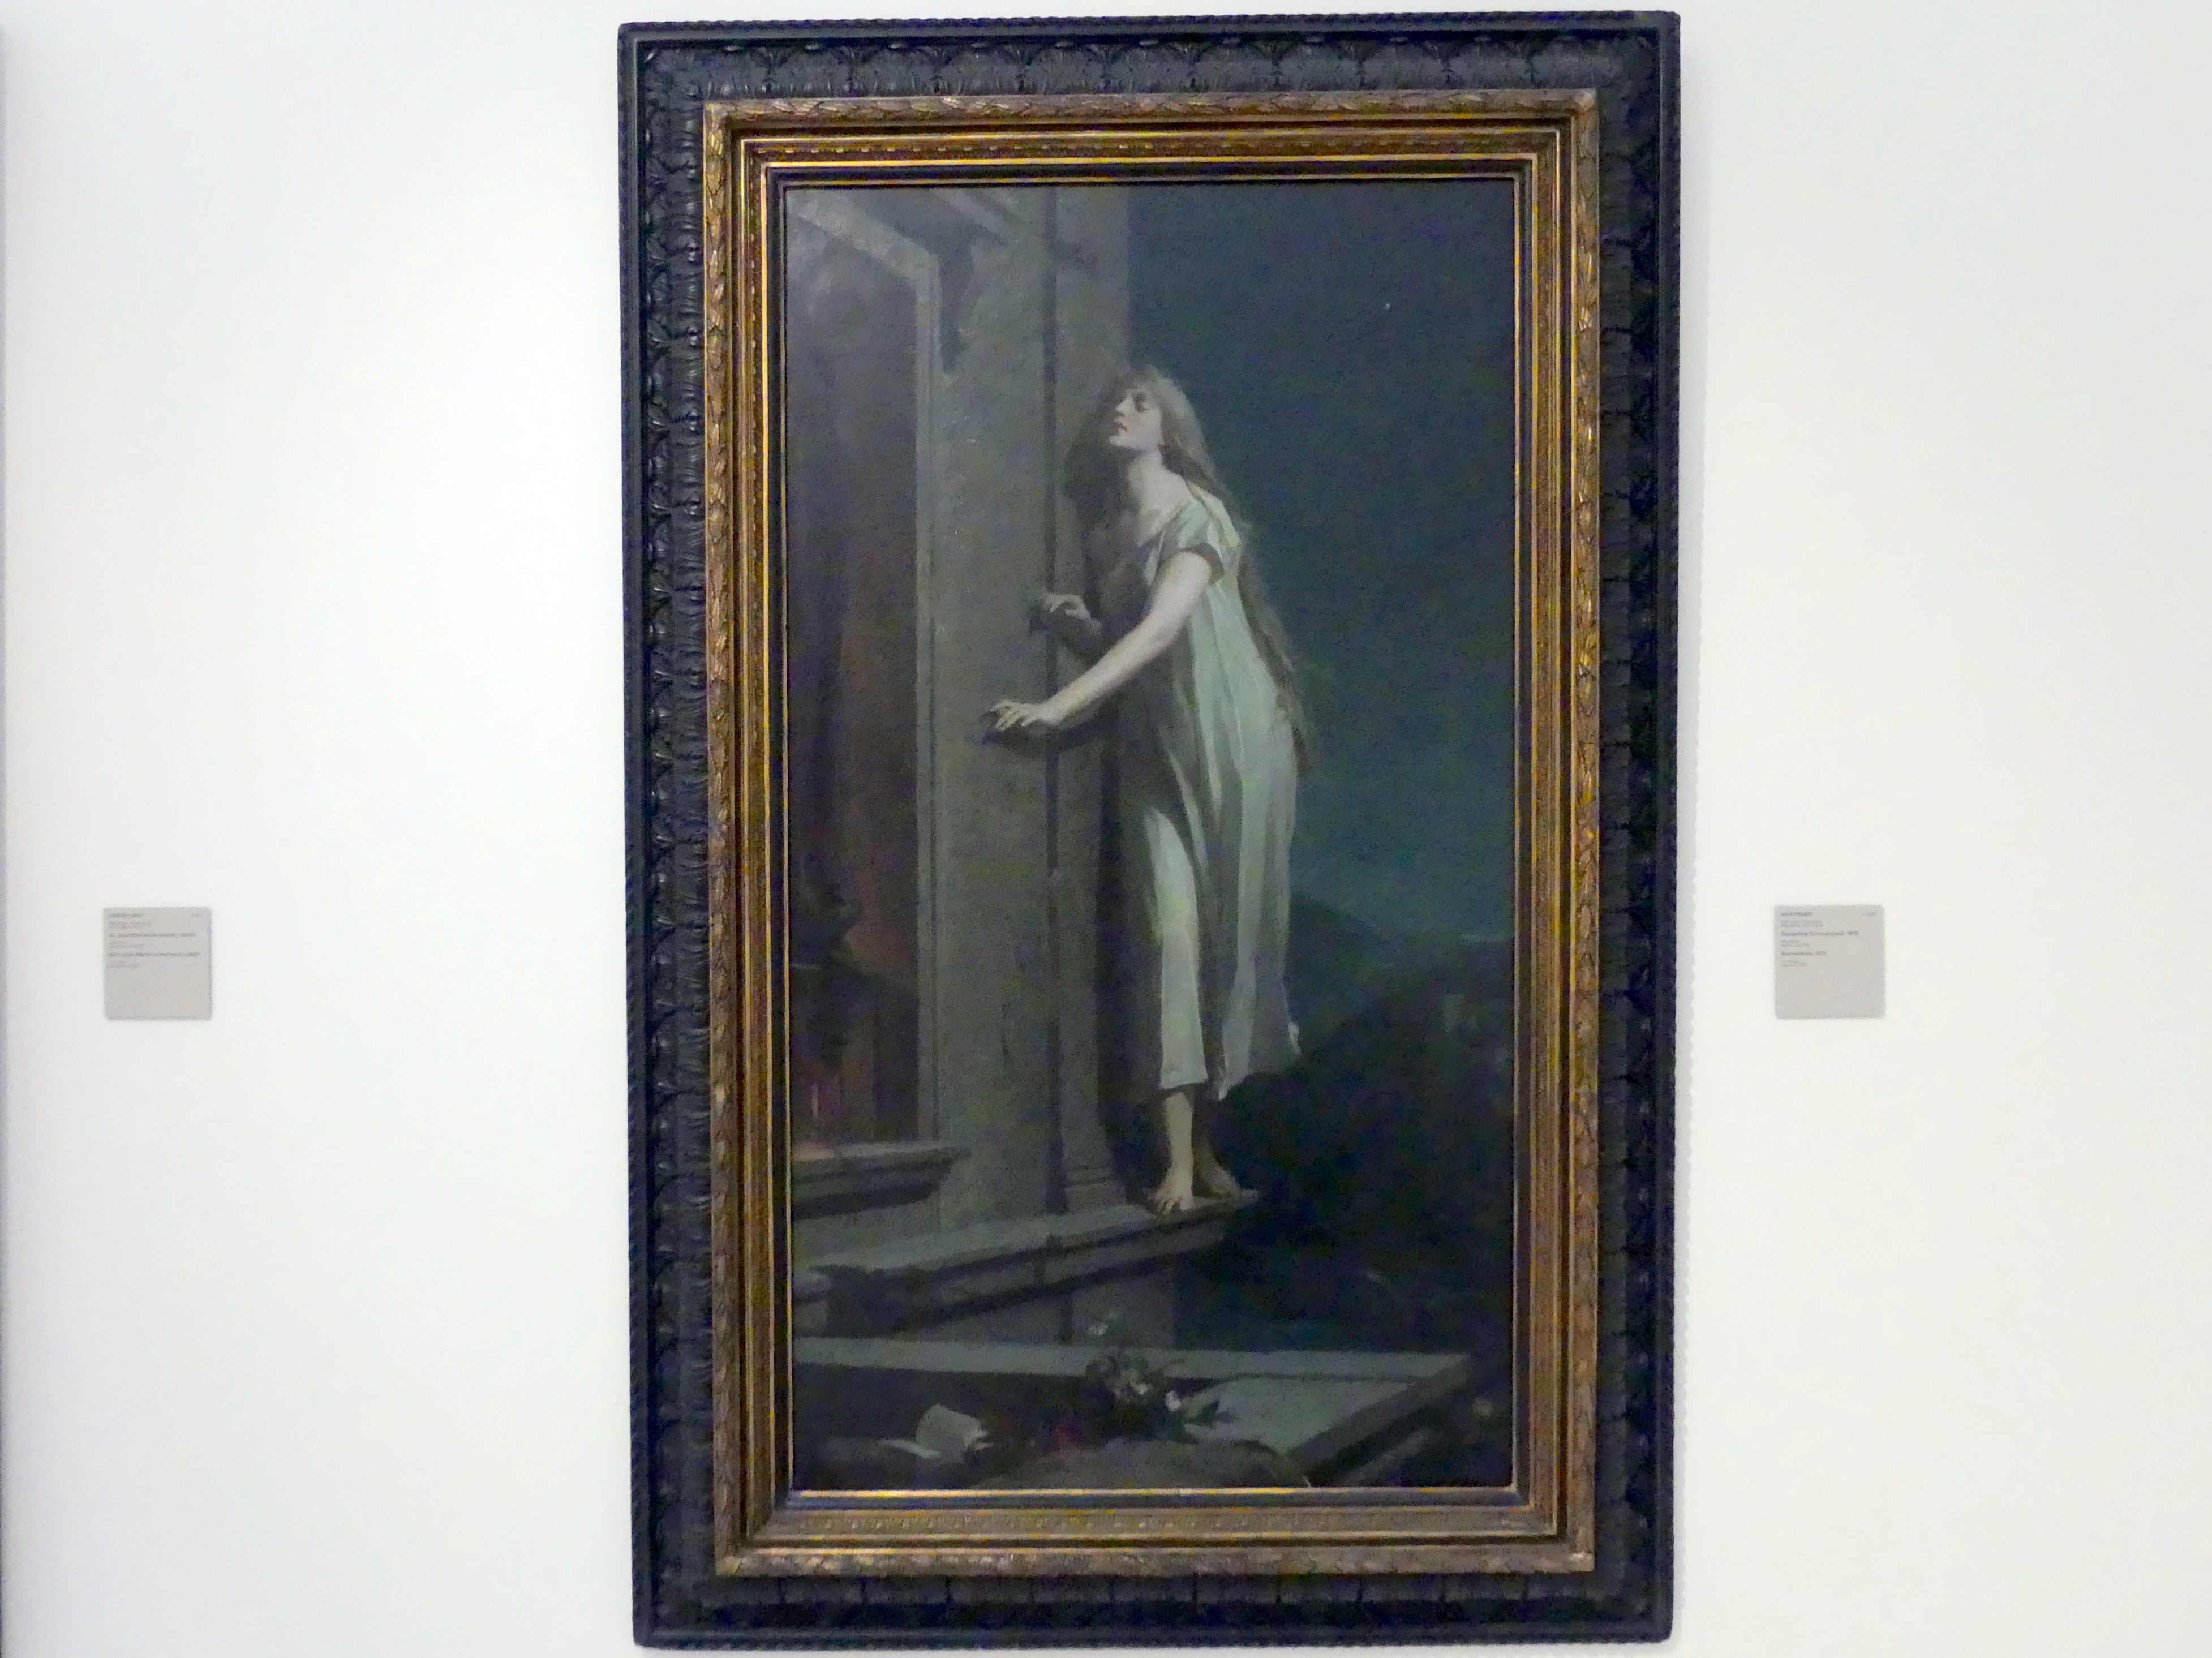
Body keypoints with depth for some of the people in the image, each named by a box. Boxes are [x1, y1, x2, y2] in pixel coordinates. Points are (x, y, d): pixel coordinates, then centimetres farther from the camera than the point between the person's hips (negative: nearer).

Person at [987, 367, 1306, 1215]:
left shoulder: (1197, 514, -9)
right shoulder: (1108, 531, 11)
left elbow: (1160, 630, -23)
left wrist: (1058, 706, -31)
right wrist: (1069, 621, -2)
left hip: (1233, 741, -5)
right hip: (1156, 751, 5)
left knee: (1233, 932, 1)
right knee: (1169, 931, -8)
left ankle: (1208, 1150, 11)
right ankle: (1180, 1162, -11)